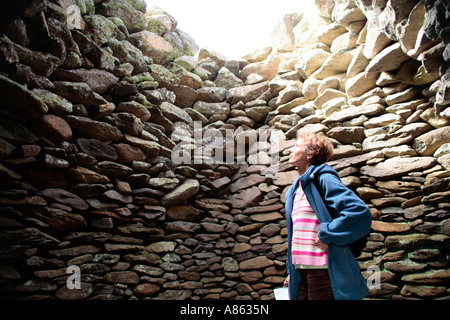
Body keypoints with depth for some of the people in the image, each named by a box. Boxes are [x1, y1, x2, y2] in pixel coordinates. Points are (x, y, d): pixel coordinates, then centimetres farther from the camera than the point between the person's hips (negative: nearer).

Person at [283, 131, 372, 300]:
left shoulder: (323, 178, -9)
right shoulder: (295, 190, 15)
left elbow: (360, 213, -21)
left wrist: (325, 234, -17)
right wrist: (291, 270, 20)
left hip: (323, 271, -7)